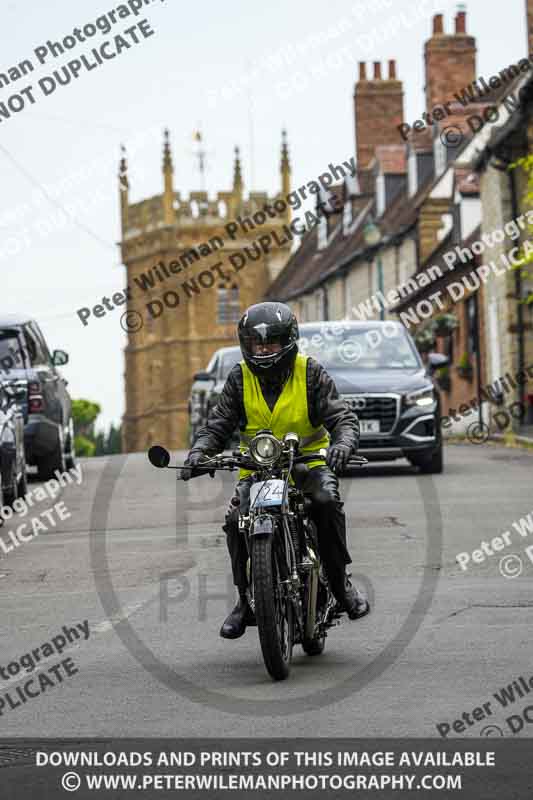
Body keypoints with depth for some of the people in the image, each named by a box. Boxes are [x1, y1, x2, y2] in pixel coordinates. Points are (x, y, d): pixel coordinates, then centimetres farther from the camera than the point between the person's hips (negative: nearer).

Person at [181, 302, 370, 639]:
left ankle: (341, 582, -15)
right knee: (237, 520, -23)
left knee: (328, 501, -32)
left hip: (309, 461, -2)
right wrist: (199, 452, -18)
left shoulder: (311, 372, -5)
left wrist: (342, 444, -34)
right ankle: (247, 599, -7)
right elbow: (218, 425, 3)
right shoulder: (240, 378, 1)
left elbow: (343, 417, -11)